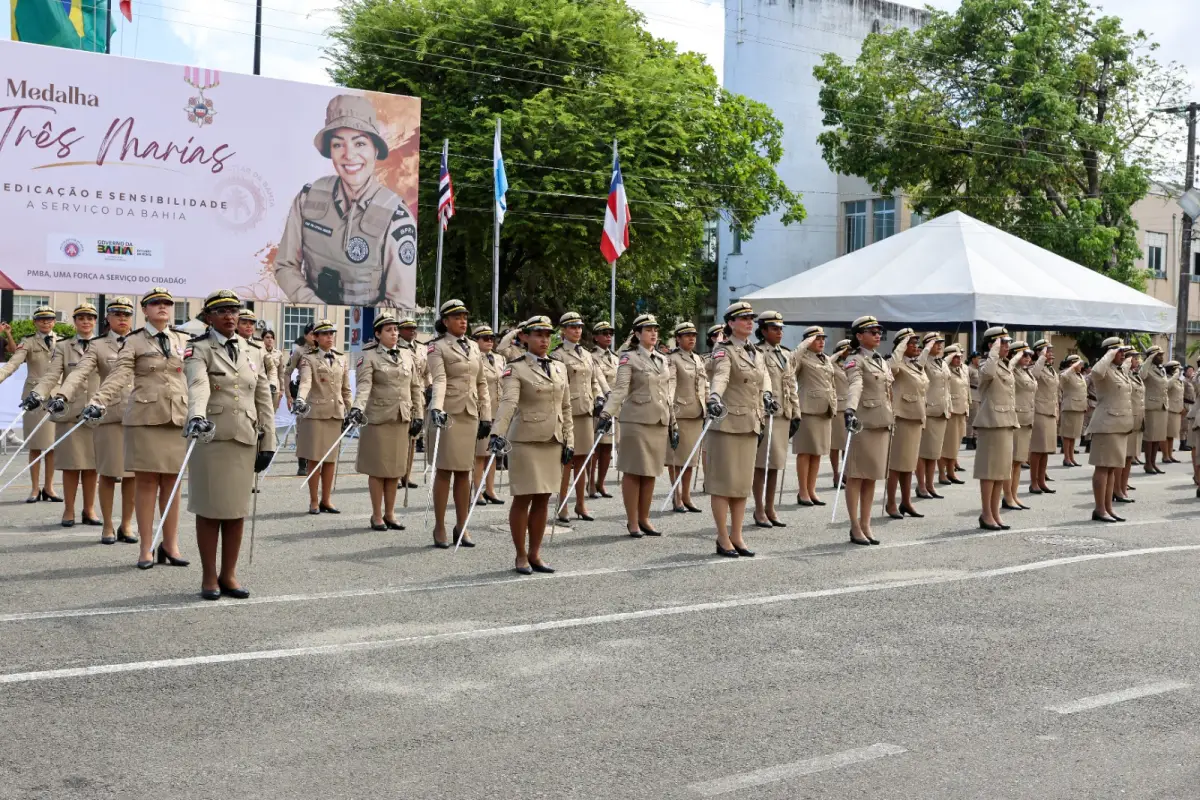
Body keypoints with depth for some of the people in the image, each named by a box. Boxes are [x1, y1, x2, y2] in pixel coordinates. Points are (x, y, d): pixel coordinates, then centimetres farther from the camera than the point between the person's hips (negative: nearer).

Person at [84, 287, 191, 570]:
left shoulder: (184, 340, 13)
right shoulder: (134, 342, 2)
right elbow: (119, 376, -11)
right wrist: (98, 401, -25)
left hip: (178, 417, 3)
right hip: (145, 418, -3)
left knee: (172, 482, 5)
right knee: (146, 482, -1)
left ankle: (170, 545, 13)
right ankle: (146, 548, 5)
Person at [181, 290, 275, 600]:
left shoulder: (254, 350, 13)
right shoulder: (198, 348, -2)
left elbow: (264, 398, 12)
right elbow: (198, 385, -23)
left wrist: (267, 442, 8)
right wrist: (197, 416, -41)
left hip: (245, 439, 4)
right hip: (210, 436, -4)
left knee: (237, 508, 6)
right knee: (209, 508, 2)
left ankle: (229, 574, 17)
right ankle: (209, 577, 13)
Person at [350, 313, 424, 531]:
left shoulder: (408, 355, 11)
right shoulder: (368, 356, -4)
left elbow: (417, 387, 13)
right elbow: (363, 384, -18)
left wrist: (419, 415, 7)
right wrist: (358, 407, -34)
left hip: (402, 420, 5)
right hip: (378, 419, -4)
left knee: (396, 468, 9)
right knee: (378, 469, 2)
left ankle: (390, 514, 19)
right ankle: (377, 516, 12)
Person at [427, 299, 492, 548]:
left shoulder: (474, 347, 14)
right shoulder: (437, 347, -4)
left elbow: (481, 384, 16)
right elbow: (439, 380, -18)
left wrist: (486, 416, 10)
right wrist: (437, 408, -33)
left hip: (470, 414, 5)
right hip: (448, 413, -5)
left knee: (464, 471, 7)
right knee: (445, 470, -2)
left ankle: (461, 527, 13)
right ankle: (439, 529, 5)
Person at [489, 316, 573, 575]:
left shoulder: (560, 367, 11)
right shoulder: (515, 368, -7)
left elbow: (566, 407, 14)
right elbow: (508, 402, -22)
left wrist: (569, 440, 8)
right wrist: (498, 432, -36)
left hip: (552, 442, 5)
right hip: (526, 441, -5)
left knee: (543, 499, 8)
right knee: (523, 498, -1)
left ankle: (535, 555, 16)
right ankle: (520, 556, 10)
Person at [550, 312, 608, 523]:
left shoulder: (587, 355, 16)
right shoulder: (557, 355, -4)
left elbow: (595, 379, 20)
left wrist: (599, 397, 2)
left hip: (586, 412, 6)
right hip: (568, 411, -6)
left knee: (582, 459, 10)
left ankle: (581, 504, 18)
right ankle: (562, 507, 3)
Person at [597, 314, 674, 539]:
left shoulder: (662, 360, 15)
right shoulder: (629, 358, -4)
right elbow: (620, 388, -14)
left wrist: (673, 423, 17)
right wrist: (607, 413, -27)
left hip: (659, 422, 6)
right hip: (636, 421, -6)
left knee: (651, 472, 8)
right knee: (634, 472, -1)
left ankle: (644, 519, 17)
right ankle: (632, 522, 6)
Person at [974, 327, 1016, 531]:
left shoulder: (1007, 366, 16)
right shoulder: (988, 365, -11)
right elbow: (988, 373, -38)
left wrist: (1014, 423, 19)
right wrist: (995, 351, -26)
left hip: (1006, 423, 9)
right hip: (992, 422, -9)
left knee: (1002, 470, 10)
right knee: (990, 470, -4)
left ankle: (994, 513, 16)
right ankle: (986, 515, 1)